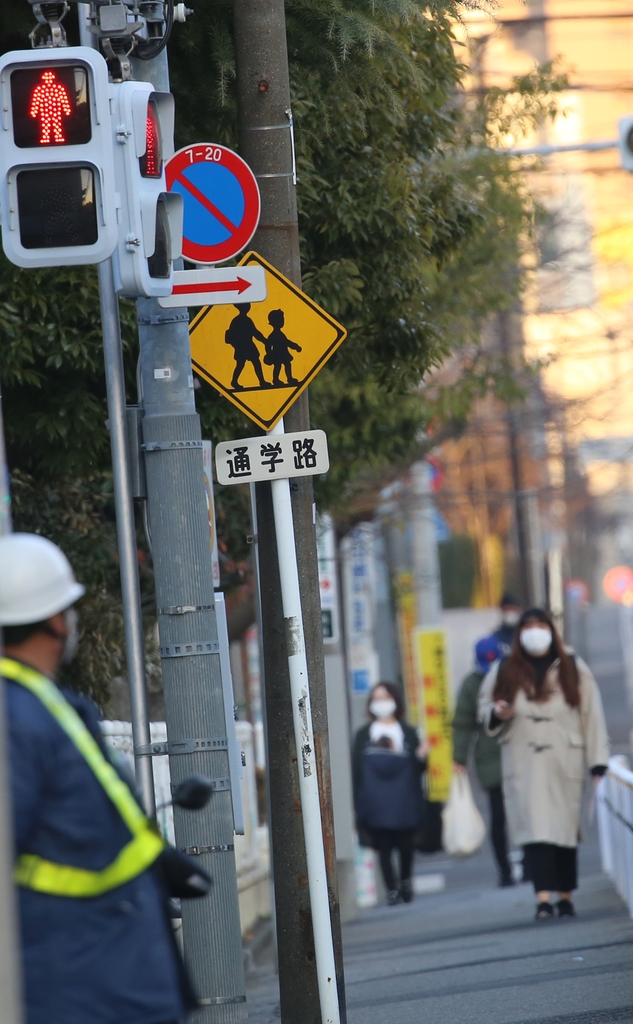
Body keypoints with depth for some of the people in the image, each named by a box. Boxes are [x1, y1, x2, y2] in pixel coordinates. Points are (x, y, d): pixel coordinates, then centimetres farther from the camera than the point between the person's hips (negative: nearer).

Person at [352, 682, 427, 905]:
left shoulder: (407, 732, 9)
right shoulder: (364, 734, 9)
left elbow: (417, 769, 8)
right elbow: (356, 769, 6)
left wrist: (421, 757, -14)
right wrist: (358, 801, 0)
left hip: (403, 801, 0)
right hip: (376, 802, 0)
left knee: (405, 844, 5)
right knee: (383, 846, -3)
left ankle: (405, 881, 28)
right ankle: (391, 889, 2)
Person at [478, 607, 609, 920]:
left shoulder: (572, 668, 6)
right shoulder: (505, 672, 8)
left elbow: (592, 715, 4)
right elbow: (485, 708, 18)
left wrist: (598, 761, -3)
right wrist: (497, 713, -8)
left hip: (564, 763, 0)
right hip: (524, 765, 0)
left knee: (565, 827, 5)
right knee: (535, 828, -13)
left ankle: (565, 896, 15)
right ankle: (543, 898, -21)